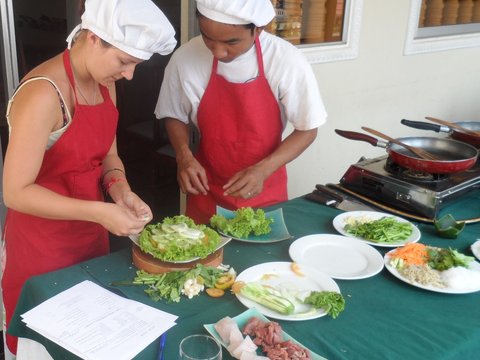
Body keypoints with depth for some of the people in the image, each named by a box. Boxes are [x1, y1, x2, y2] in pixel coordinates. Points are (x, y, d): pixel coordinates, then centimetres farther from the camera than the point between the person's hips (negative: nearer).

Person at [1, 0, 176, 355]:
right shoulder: (43, 94, -26)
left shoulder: (104, 83, 0)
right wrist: (100, 212, -28)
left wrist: (120, 188, -10)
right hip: (42, 241, -7)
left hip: (90, 231, 8)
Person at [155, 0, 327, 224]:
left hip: (265, 193, 0)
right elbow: (175, 116, 2)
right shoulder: (185, 59, -15)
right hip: (207, 192, 1)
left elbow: (307, 129, -9)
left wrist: (263, 170, -22)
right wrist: (184, 155, -17)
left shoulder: (288, 62, -20)